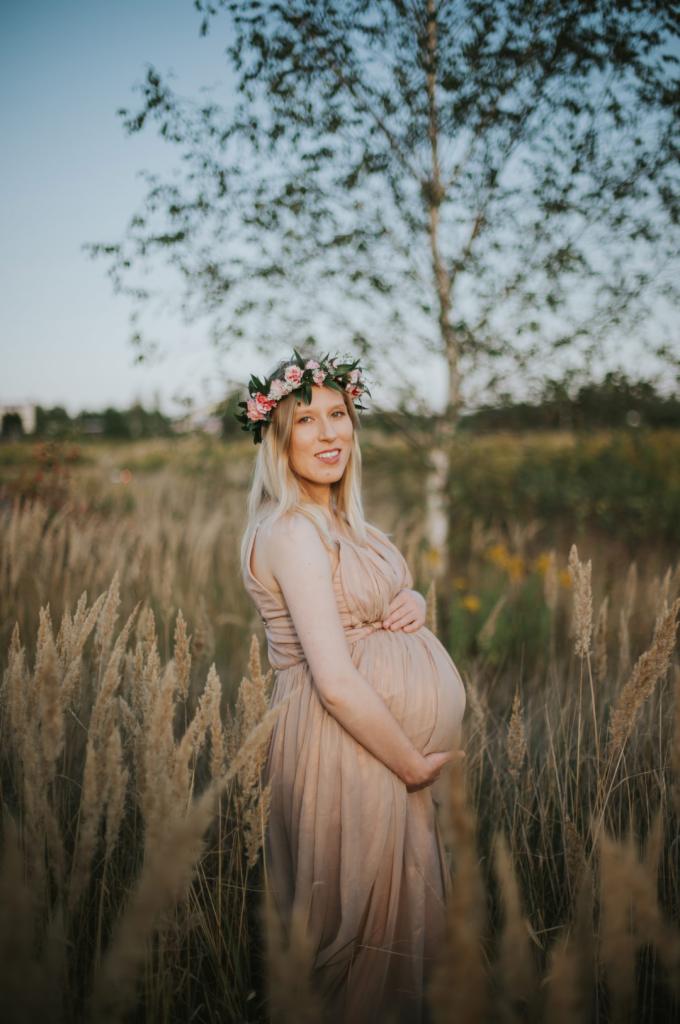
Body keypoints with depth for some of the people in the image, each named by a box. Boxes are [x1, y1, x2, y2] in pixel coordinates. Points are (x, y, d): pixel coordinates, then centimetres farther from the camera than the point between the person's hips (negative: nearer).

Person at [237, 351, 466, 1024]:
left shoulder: (340, 521, 8)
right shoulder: (291, 531, -20)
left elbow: (382, 603, 21)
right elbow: (337, 682, -26)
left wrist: (412, 603, -4)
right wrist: (416, 764, -16)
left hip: (382, 733, 9)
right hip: (342, 745, -9)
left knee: (391, 910, 22)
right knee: (363, 921, 8)